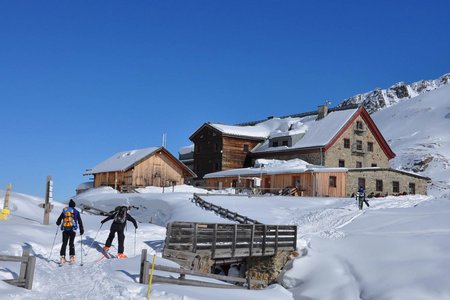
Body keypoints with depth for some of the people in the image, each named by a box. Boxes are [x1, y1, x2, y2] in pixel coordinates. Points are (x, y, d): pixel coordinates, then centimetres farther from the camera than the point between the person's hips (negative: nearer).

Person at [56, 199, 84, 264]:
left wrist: (58, 223, 37)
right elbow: (80, 221, 2)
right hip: (72, 229, -1)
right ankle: (72, 257, 1)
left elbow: (59, 220, 14)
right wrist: (81, 230, 8)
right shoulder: (76, 212, 3)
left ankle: (62, 257, -4)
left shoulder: (64, 210, 7)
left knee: (64, 244, 5)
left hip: (65, 230, 1)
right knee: (71, 243, 8)